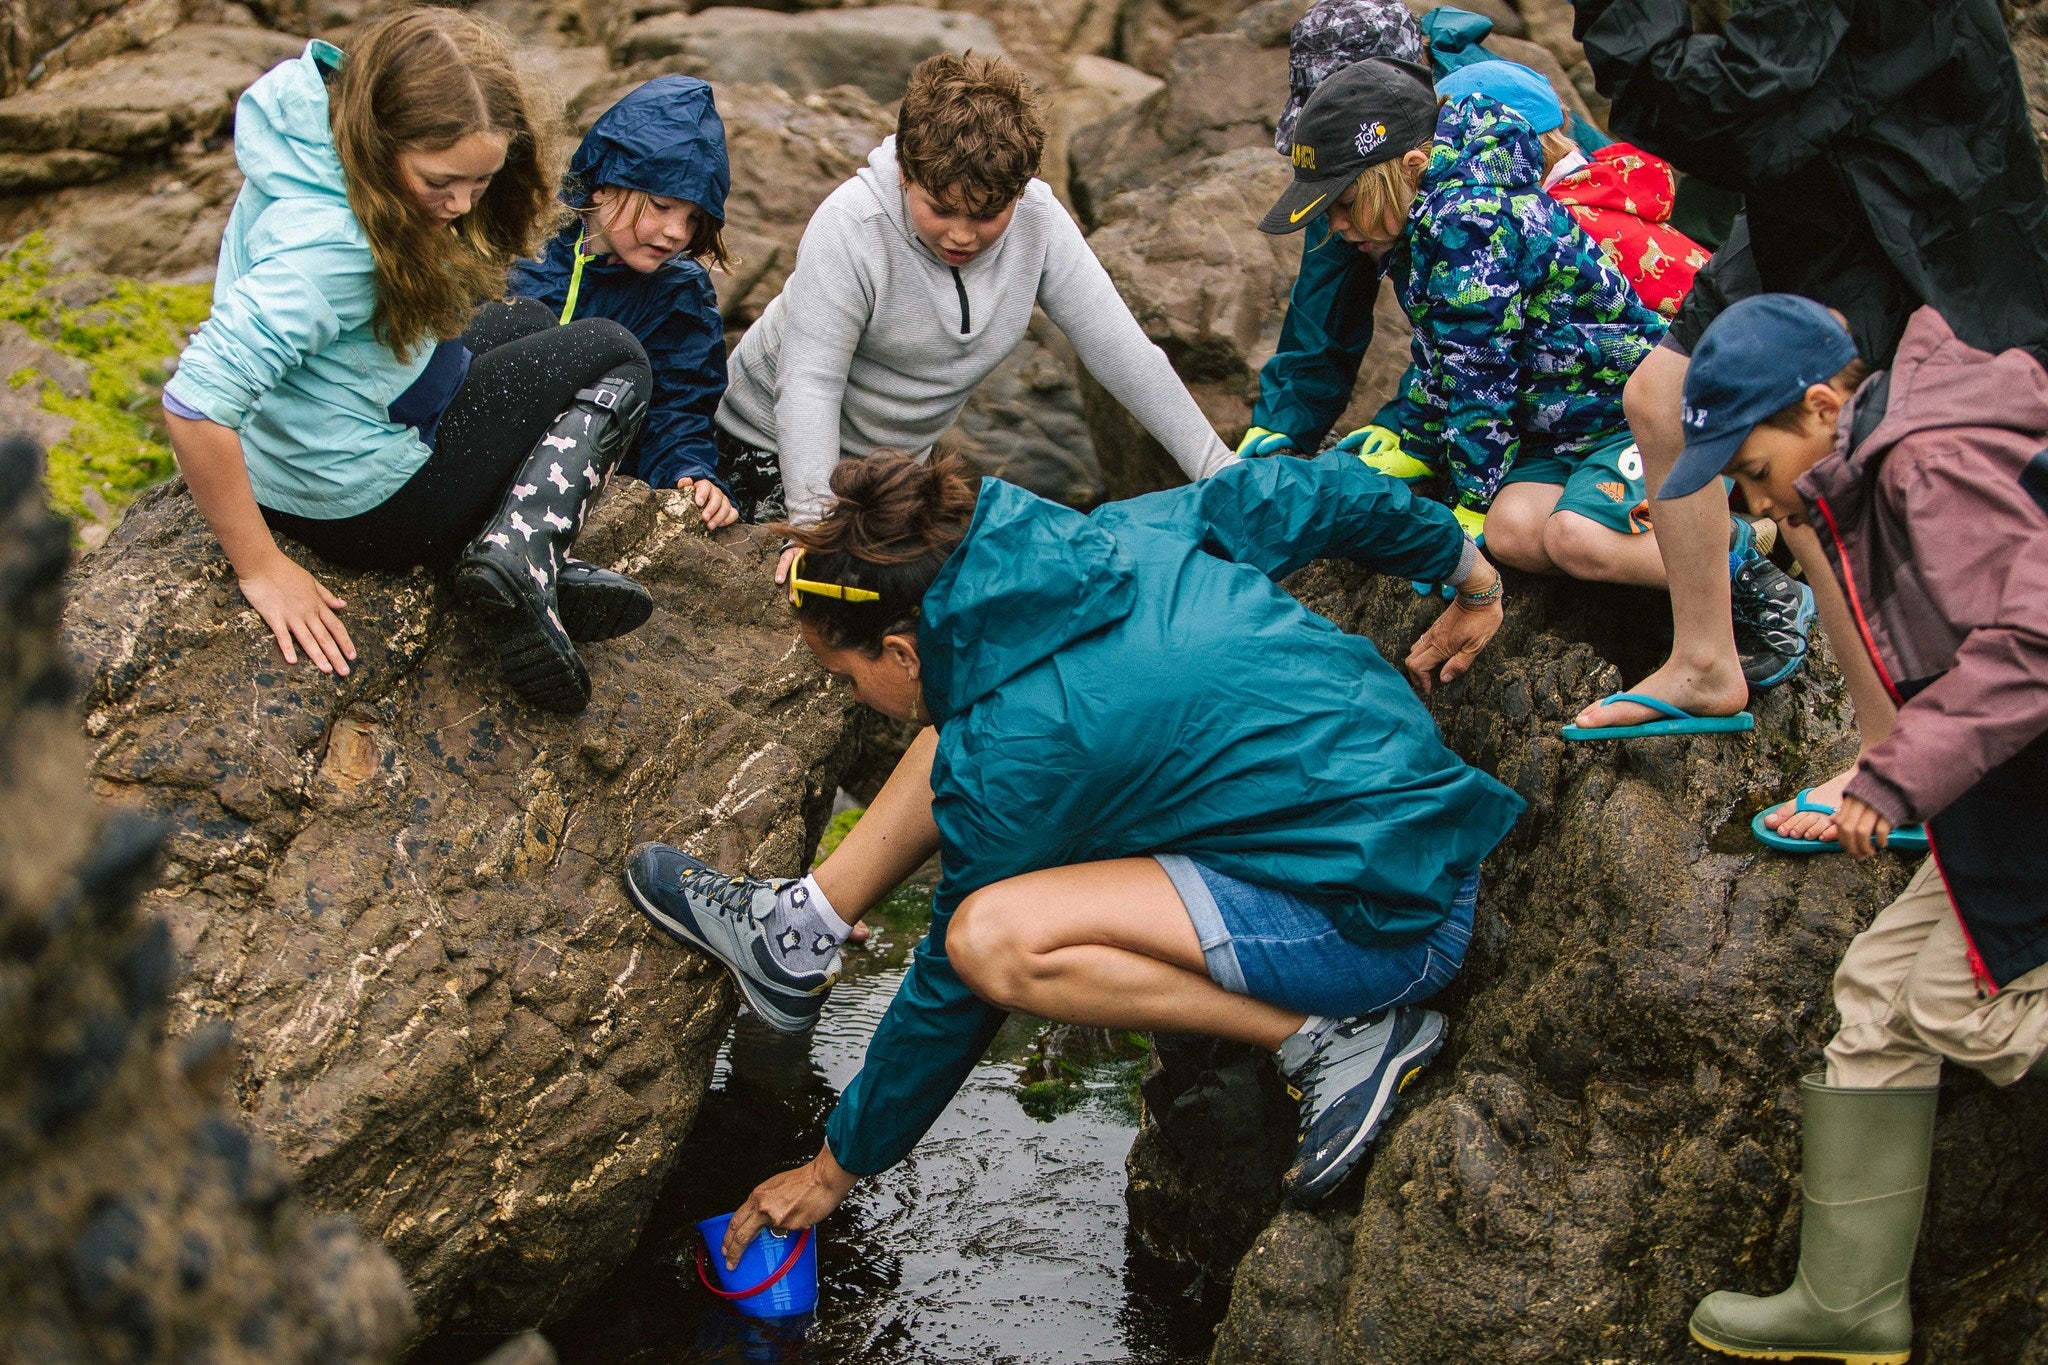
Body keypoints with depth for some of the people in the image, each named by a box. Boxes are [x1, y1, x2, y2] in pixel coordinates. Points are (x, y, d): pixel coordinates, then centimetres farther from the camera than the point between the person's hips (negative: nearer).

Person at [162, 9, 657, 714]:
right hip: (360, 508, -9)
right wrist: (260, 569, -27)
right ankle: (517, 558, -17)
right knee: (611, 357, 2)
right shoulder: (329, 240, -32)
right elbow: (196, 404, -37)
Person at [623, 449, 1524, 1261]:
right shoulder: (1122, 536, -1)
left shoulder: (1012, 753, -20)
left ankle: (1338, 1036, -14)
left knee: (995, 939, -26)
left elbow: (951, 991, -9)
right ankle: (796, 935, 20)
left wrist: (836, 1170, 6)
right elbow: (1323, 489, 10)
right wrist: (1471, 581, 28)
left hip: (1391, 927, -10)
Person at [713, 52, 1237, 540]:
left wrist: (1220, 473, -16)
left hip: (897, 457, 5)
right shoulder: (850, 226, -28)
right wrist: (814, 524, -41)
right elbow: (809, 385, -31)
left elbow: (1120, 352, -14)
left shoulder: (1038, 222, -16)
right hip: (776, 450, -5)